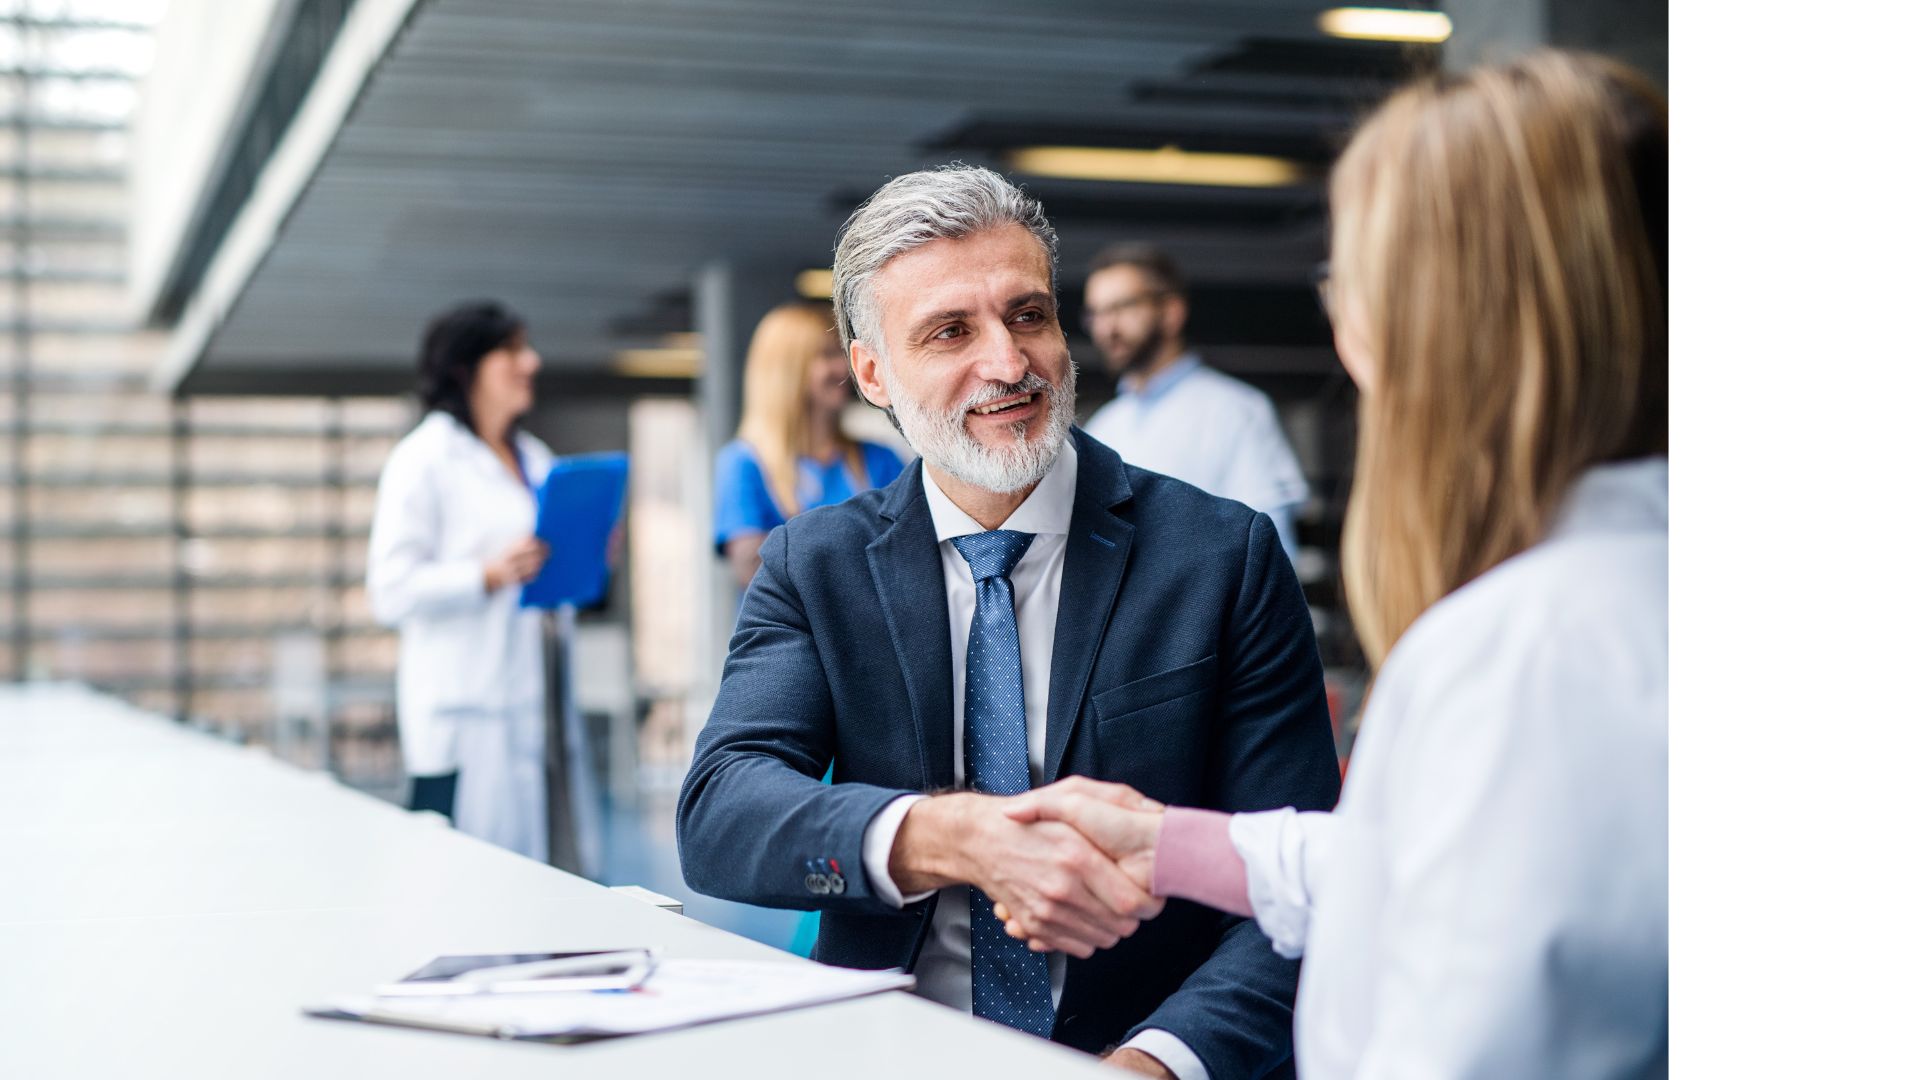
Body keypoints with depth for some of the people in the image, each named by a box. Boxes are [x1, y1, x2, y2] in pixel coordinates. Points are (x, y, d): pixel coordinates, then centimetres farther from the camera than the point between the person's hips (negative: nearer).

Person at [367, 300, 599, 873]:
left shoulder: (535, 458, 19)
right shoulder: (423, 460, -5)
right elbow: (391, 591, -13)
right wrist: (489, 576, -23)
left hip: (540, 702, 7)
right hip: (468, 716, -7)